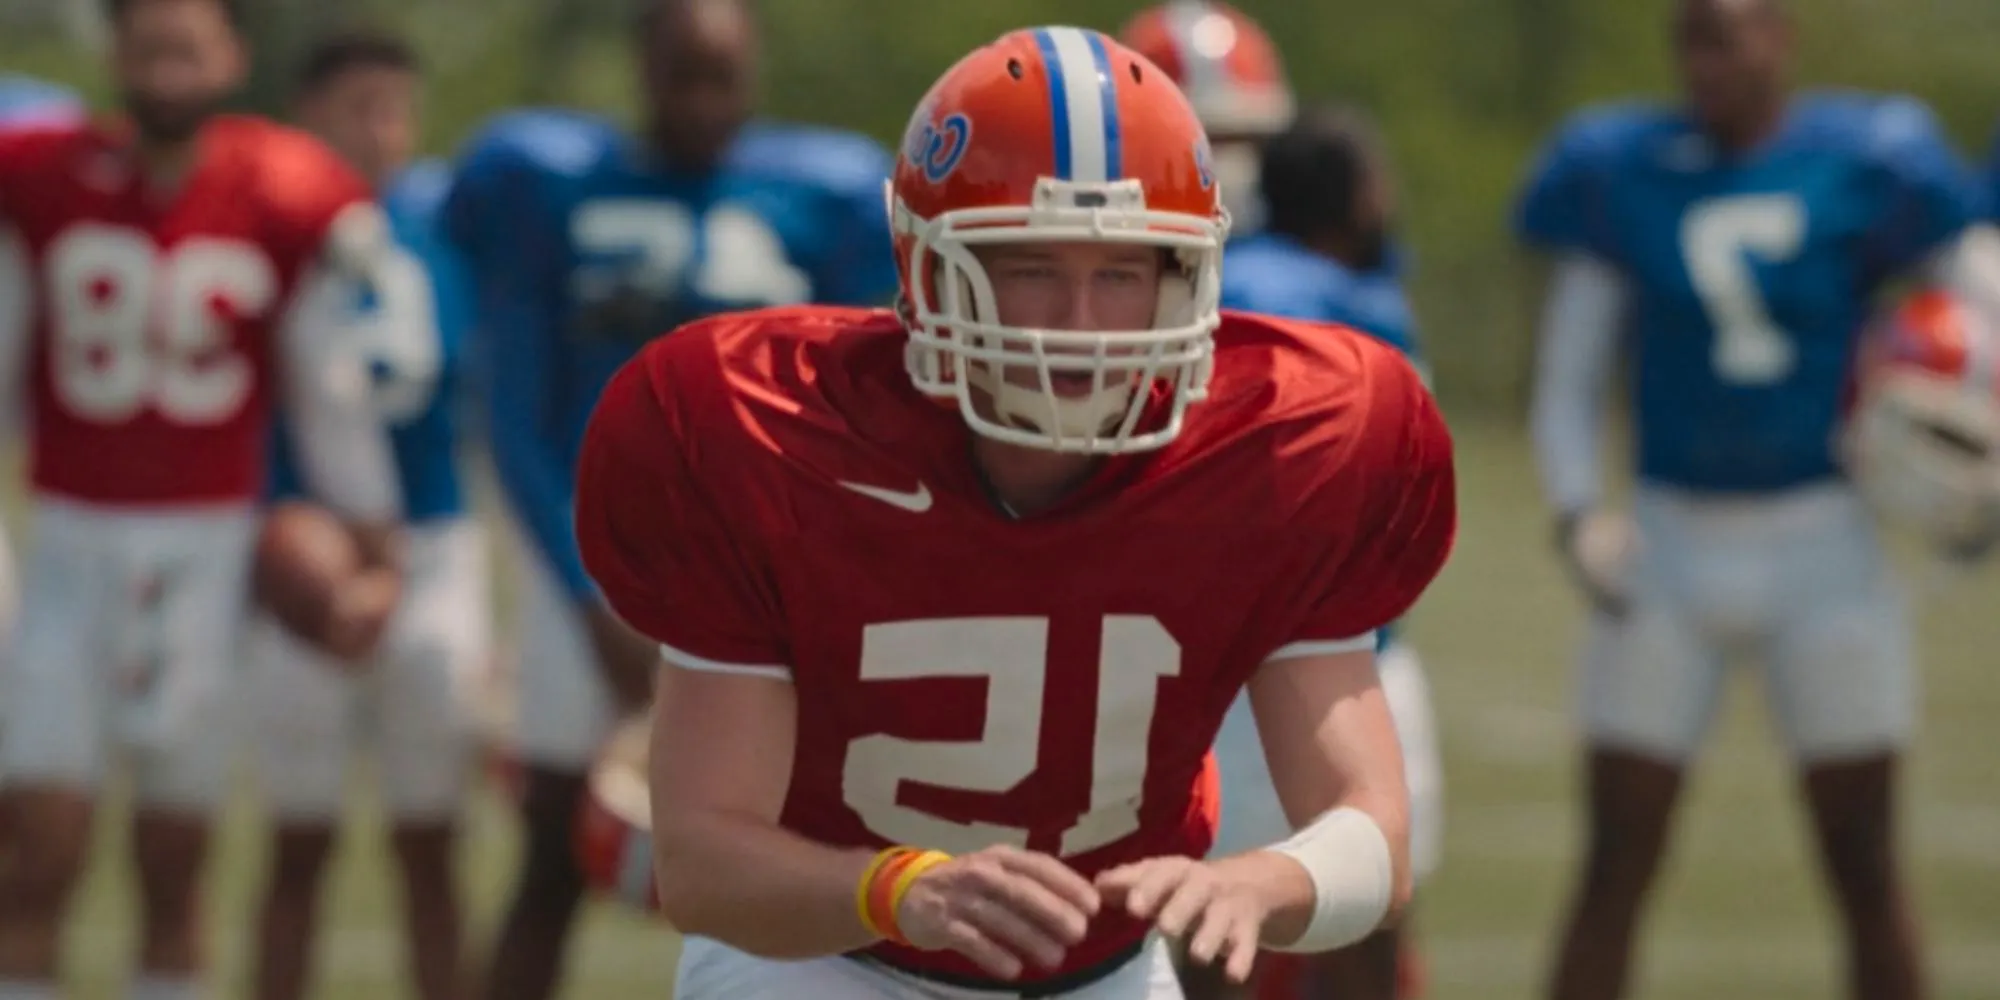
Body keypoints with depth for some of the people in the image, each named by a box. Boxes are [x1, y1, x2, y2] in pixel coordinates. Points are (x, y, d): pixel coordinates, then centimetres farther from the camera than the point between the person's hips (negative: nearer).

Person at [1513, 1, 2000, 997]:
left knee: (1863, 861, 3)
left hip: (1822, 547, -1)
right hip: (1672, 547, 2)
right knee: (1615, 865, 0)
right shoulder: (1622, 174, 1)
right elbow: (1567, 380, 6)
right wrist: (1576, 512, -11)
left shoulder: (1863, 164, -5)